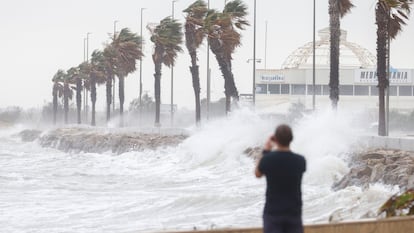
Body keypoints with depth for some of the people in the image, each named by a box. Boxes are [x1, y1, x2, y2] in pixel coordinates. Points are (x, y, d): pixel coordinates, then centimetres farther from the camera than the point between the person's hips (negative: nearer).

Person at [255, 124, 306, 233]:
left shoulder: (267, 159, -12)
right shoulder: (300, 161, -7)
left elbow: (258, 174, 10)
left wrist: (265, 151, 13)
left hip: (273, 212, -2)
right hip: (294, 212, 2)